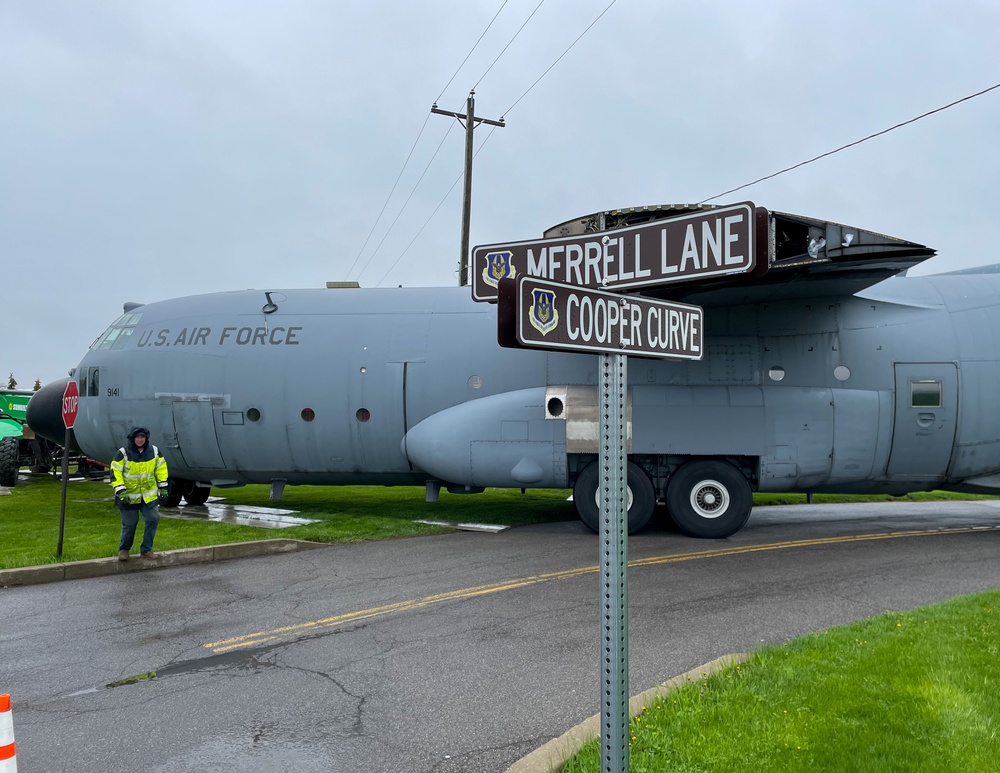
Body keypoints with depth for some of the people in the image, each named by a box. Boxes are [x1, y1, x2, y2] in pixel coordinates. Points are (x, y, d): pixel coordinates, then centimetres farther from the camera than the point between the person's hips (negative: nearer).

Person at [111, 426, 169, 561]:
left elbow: (161, 469, 10)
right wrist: (120, 491, -18)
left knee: (153, 518, -4)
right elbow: (115, 472, -12)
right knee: (129, 523, 1)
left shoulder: (154, 451, -1)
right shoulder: (123, 453, -13)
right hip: (129, 495, -3)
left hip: (149, 494, 3)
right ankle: (123, 549, 25)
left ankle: (146, 550, 9)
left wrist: (163, 487, 7)